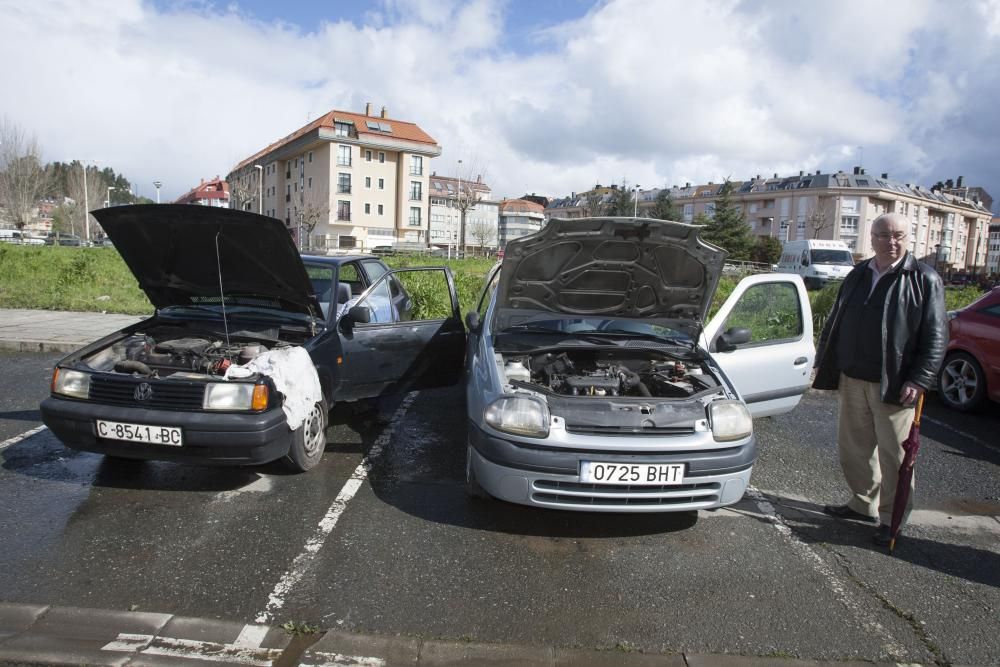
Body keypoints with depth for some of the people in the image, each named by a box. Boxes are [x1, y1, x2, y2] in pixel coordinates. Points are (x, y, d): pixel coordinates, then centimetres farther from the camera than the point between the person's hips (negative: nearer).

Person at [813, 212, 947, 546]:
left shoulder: (924, 279, -4)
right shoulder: (857, 276, 11)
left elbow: (936, 337, -8)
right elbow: (834, 324, 16)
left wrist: (919, 380, -16)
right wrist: (824, 365, 14)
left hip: (893, 385, -5)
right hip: (853, 380, 5)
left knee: (893, 454, 4)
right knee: (853, 447, 14)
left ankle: (892, 518, 19)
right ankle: (863, 503, 32)